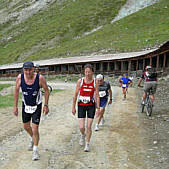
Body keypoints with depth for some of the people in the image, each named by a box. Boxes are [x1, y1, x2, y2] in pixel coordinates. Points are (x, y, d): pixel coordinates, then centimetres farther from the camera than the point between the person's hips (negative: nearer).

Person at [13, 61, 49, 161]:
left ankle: (35, 150, 10)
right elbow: (16, 91, -3)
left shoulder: (40, 78, -24)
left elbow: (46, 90, -9)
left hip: (37, 106, -3)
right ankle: (32, 139, 51)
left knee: (35, 129, -8)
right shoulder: (20, 77, -18)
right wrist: (15, 106, -1)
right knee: (26, 126, 20)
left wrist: (46, 105, -8)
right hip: (25, 105, 4)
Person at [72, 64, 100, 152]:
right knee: (81, 127, -4)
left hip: (91, 106, 0)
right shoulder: (80, 81, -4)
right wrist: (73, 107, 2)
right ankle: (83, 135, 32)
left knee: (88, 127, -2)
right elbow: (75, 95, 2)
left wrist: (98, 108, -6)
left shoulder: (95, 82, -3)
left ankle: (87, 145, 15)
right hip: (81, 105, 0)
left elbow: (97, 96, -1)